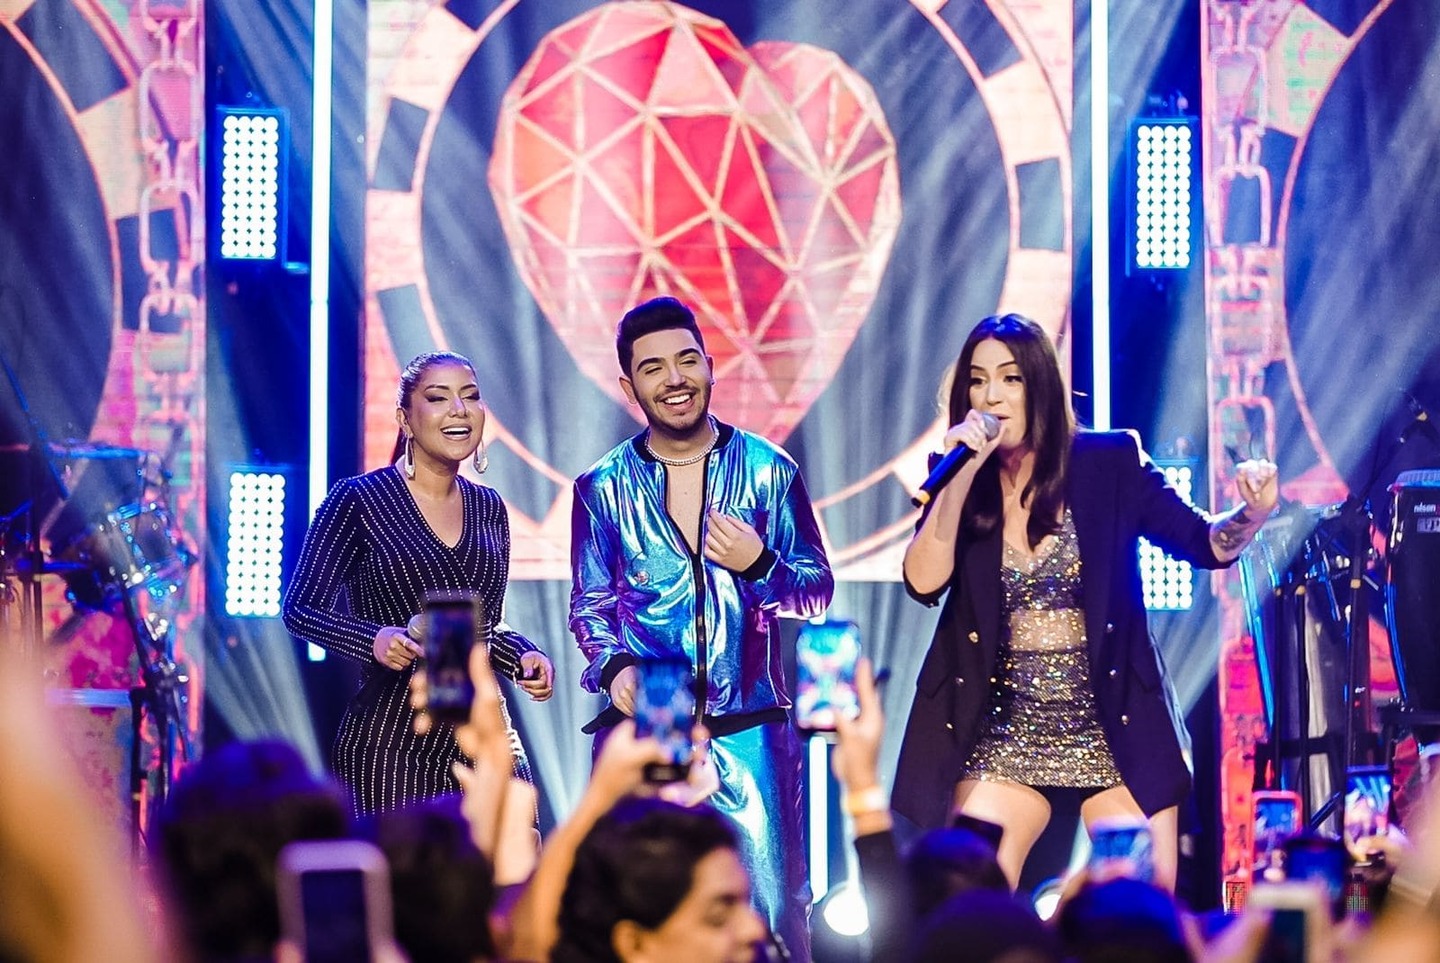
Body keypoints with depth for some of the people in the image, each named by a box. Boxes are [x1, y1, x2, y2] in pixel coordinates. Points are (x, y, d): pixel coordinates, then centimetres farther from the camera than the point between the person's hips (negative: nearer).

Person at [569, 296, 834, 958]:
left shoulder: (768, 471, 3)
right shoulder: (604, 488, 6)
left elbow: (817, 593, 6)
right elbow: (590, 605, 11)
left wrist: (759, 564, -14)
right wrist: (612, 666, -8)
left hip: (750, 728, -1)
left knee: (776, 906, -3)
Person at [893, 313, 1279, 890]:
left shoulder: (1108, 464, -3)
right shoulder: (959, 483, 2)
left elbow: (1204, 543, -2)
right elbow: (924, 582, -12)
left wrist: (1251, 514, -23)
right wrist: (962, 476, -19)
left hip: (1115, 731, -1)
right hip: (1004, 740, 1)